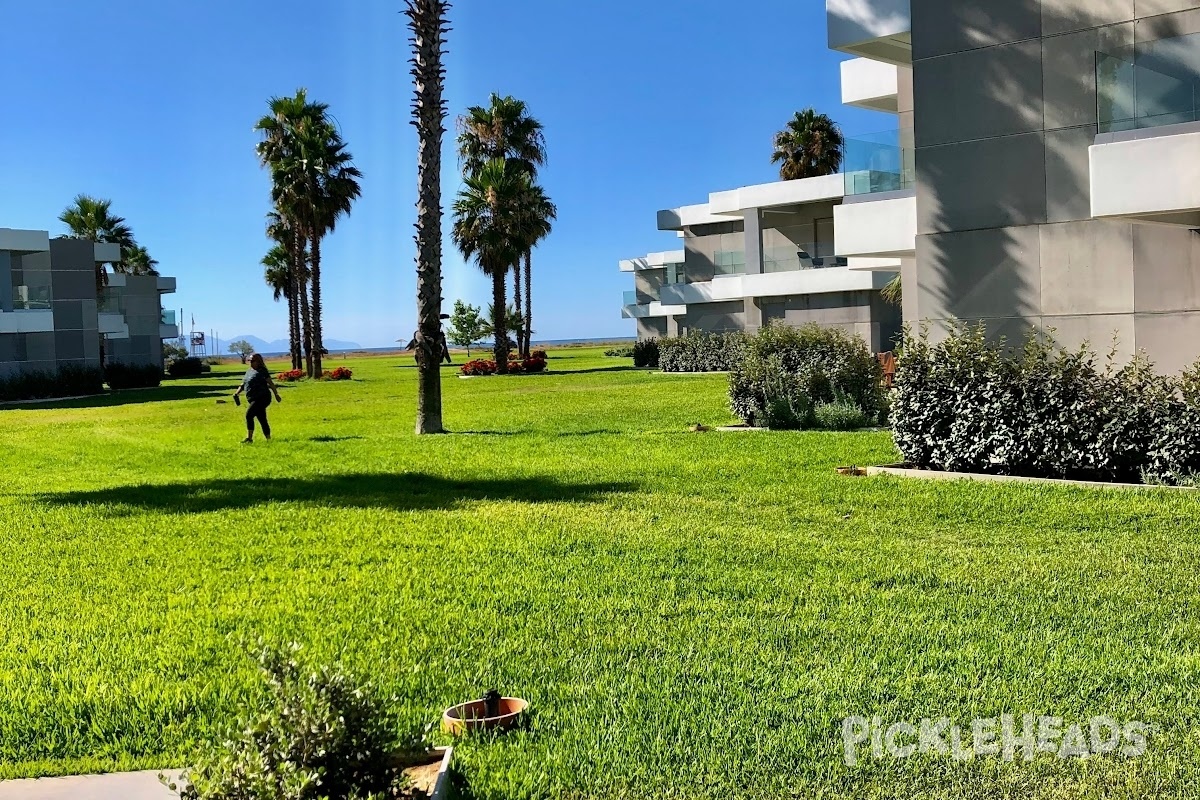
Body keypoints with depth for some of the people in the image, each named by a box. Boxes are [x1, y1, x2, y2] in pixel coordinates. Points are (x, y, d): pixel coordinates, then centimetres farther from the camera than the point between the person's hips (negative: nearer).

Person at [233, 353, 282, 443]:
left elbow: (271, 383, -6)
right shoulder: (249, 372, 19)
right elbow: (243, 385, 22)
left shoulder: (262, 371, -3)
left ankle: (249, 438, -16)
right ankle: (268, 438, 14)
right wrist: (237, 393, 7)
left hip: (262, 398, -8)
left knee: (249, 415, -18)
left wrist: (276, 394, -10)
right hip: (253, 400, 8)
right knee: (262, 419, 9)